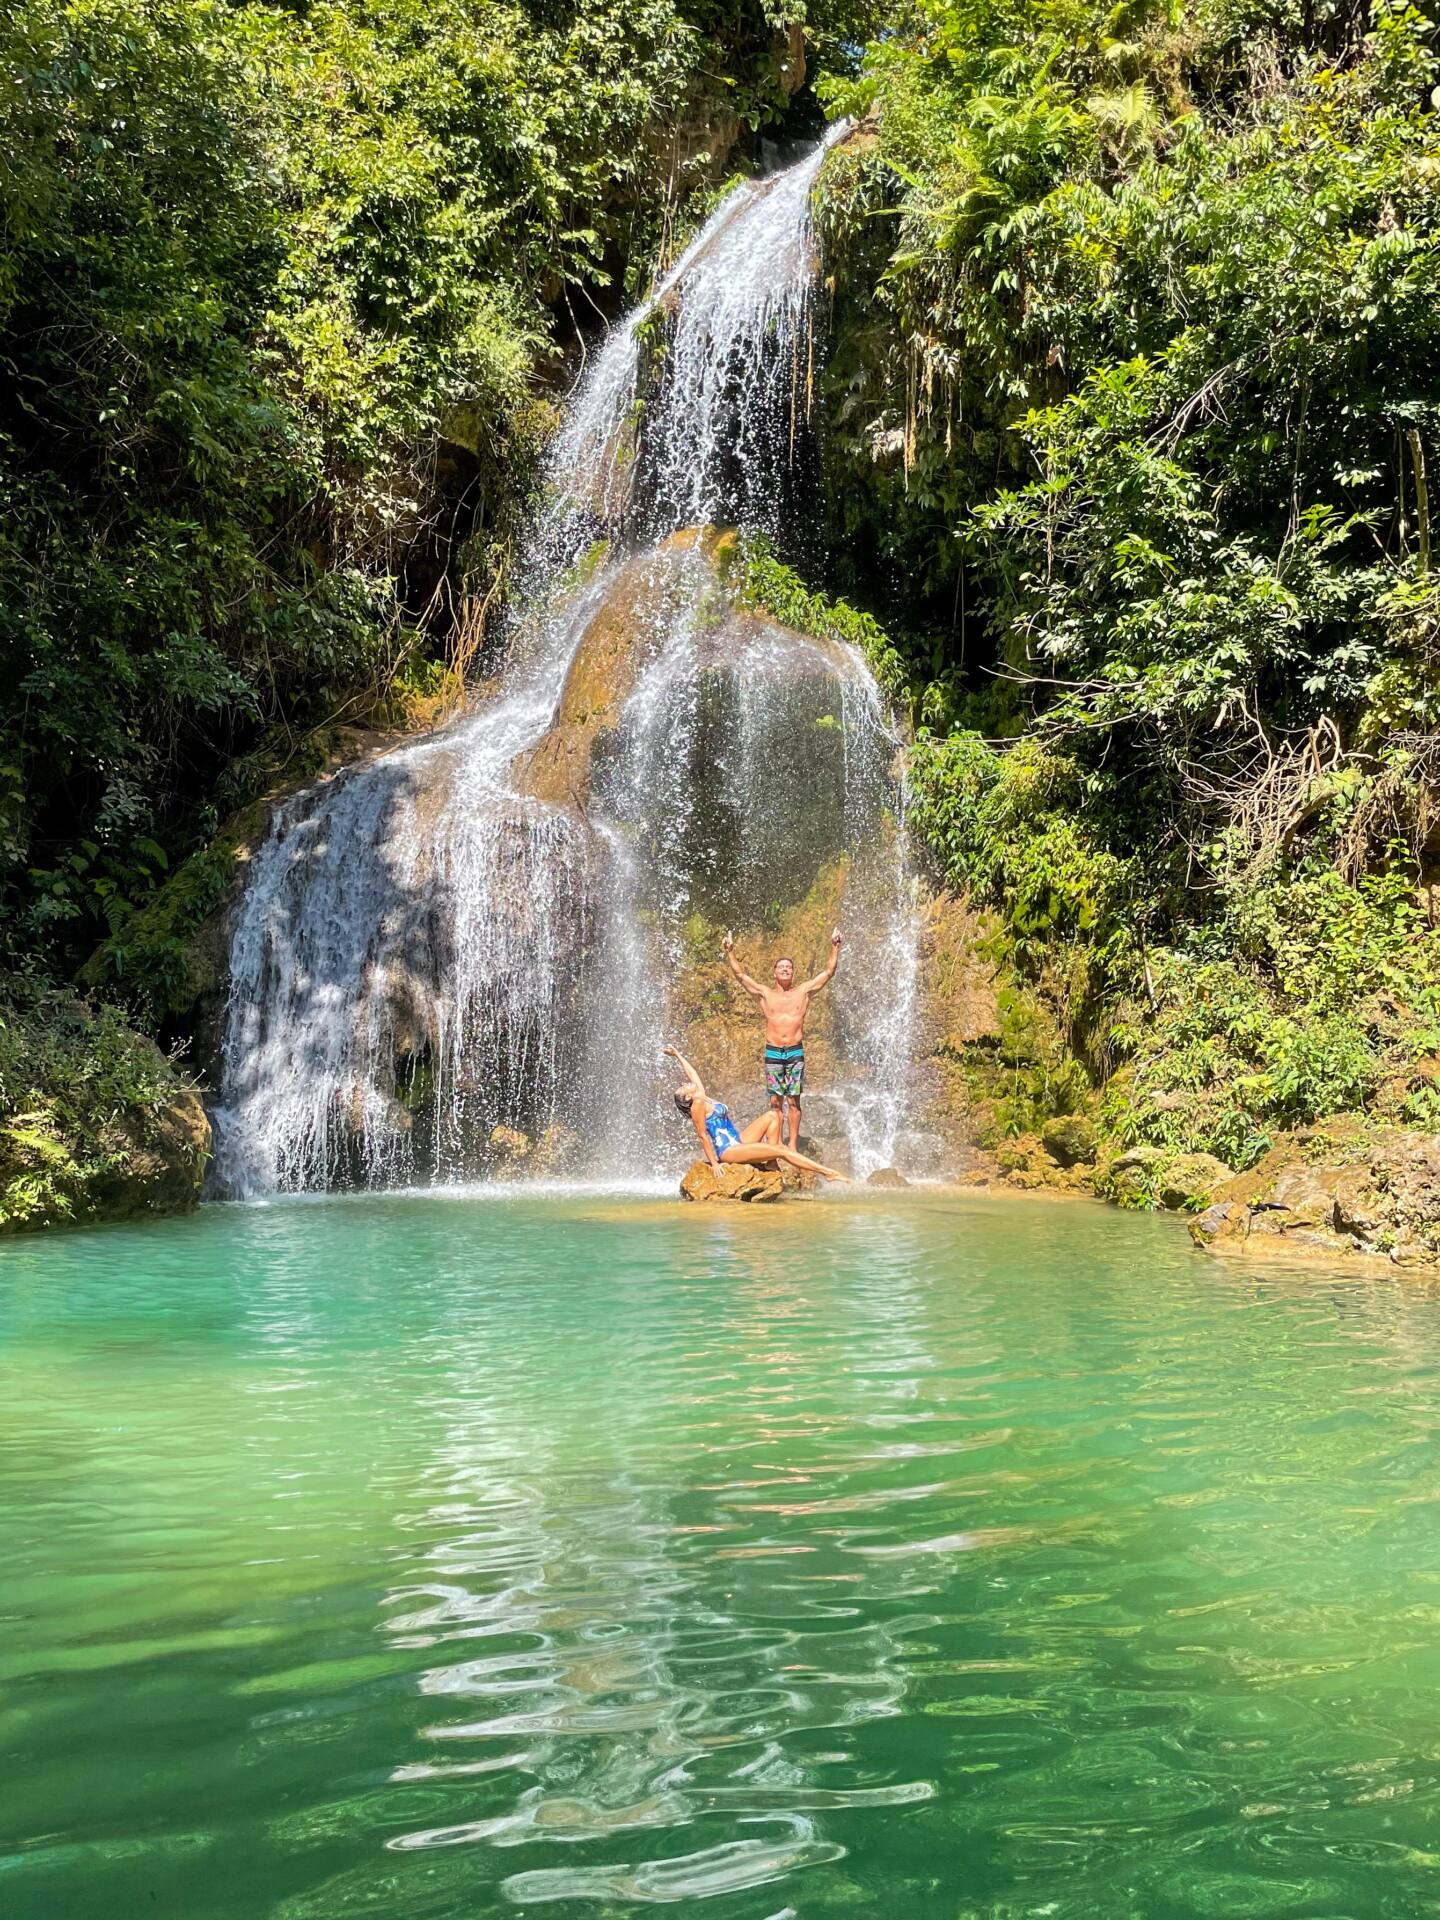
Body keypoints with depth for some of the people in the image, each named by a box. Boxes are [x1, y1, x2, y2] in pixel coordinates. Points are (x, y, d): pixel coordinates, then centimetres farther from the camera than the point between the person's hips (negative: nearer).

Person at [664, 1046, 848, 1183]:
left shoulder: (703, 1098, 15)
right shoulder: (698, 1105, -10)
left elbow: (692, 1074, 27)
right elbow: (703, 1136, -14)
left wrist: (678, 1055, 35)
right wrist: (715, 1163, -16)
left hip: (738, 1142, 10)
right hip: (728, 1150, -10)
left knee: (771, 1116, 6)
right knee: (781, 1150, -19)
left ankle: (771, 1163, -2)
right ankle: (826, 1172, -20)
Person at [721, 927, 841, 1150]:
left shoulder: (804, 991, 8)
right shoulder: (765, 994, 8)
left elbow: (829, 972, 6)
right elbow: (740, 974, 6)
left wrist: (835, 947, -1)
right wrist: (730, 952, -2)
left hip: (796, 1052, 0)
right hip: (773, 1053, 0)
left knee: (793, 1101, 2)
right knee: (775, 1101, 3)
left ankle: (792, 1144, 7)